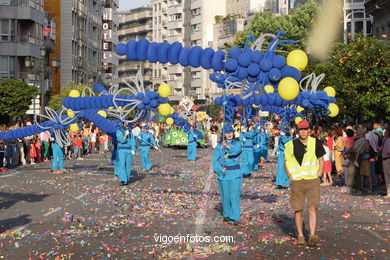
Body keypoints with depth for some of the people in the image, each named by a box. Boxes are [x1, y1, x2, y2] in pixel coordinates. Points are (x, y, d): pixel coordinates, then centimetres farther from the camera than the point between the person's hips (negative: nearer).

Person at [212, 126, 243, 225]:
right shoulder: (219, 146, 5)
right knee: (225, 196, 5)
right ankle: (227, 215, 22)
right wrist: (220, 170, -13)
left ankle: (235, 218, -11)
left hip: (235, 173, -1)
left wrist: (228, 146, -38)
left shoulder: (237, 144, 4)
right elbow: (215, 160, 2)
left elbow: (236, 151, -20)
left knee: (234, 196, -8)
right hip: (223, 173, 1)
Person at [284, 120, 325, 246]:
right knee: (298, 209, 5)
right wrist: (291, 176, 0)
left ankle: (312, 236, -10)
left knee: (312, 208, -10)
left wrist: (319, 174, 3)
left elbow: (321, 160, 13)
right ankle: (300, 235, 17)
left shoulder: (315, 143, 5)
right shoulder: (291, 145, 3)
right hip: (297, 182, 1)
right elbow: (286, 162, 10)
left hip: (313, 180, 0)